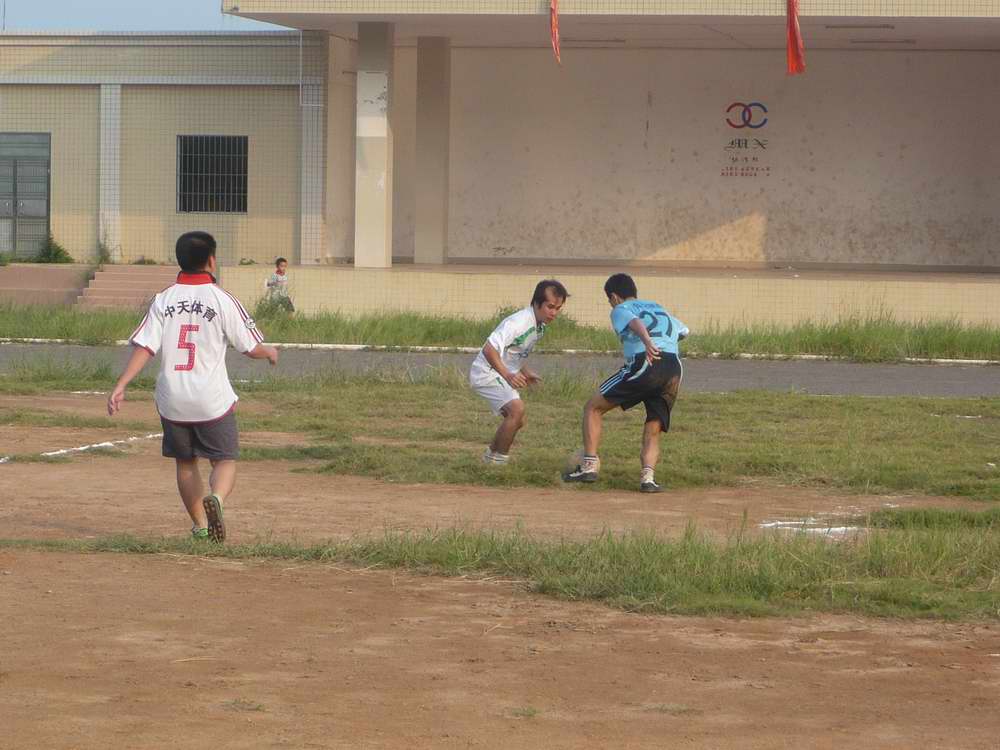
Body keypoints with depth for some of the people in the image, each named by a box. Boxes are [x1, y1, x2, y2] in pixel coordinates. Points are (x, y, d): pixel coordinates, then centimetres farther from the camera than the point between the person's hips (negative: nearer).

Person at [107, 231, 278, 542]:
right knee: (225, 459, 8)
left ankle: (201, 525, 22)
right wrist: (270, 352, 19)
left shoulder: (163, 299, 2)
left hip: (171, 399, 3)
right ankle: (215, 498, -23)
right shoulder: (222, 300, -6)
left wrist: (121, 385, -8)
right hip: (212, 399, -3)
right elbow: (252, 348, -2)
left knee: (185, 462, 20)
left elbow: (144, 347, -7)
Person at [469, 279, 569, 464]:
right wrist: (508, 375, -41)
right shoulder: (518, 322, -26)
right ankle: (499, 458, -16)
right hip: (487, 372, -10)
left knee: (517, 420, 15)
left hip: (504, 374, 10)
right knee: (517, 408, -26)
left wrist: (525, 373, 9)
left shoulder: (539, 326, 5)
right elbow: (489, 349, -33)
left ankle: (492, 454, 33)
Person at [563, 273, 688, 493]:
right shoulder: (659, 309, 32)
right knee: (653, 431, 11)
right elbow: (683, 331, 46)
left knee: (593, 407, 11)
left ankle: (589, 465, 3)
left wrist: (647, 342, -29)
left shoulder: (620, 310, 14)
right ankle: (648, 475, -15)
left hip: (645, 363, -5)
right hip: (674, 370, 5)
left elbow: (636, 322, -9)